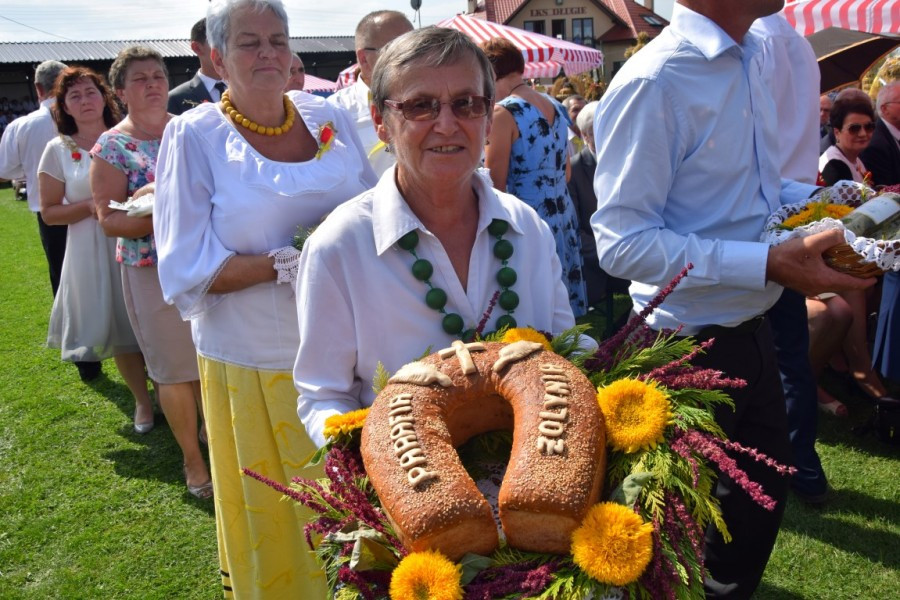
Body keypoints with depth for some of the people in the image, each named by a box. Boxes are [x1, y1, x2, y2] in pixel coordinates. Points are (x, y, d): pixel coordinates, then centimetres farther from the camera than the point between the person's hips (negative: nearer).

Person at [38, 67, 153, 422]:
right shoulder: (58, 150, 1)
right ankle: (142, 401, 26)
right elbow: (49, 212, 2)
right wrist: (91, 207, -14)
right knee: (119, 331, 7)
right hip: (92, 252, 0)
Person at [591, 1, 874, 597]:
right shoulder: (653, 83, -23)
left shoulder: (750, 58, 6)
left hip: (752, 331, 9)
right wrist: (770, 263, -29)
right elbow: (623, 242, -26)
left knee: (764, 496, 24)